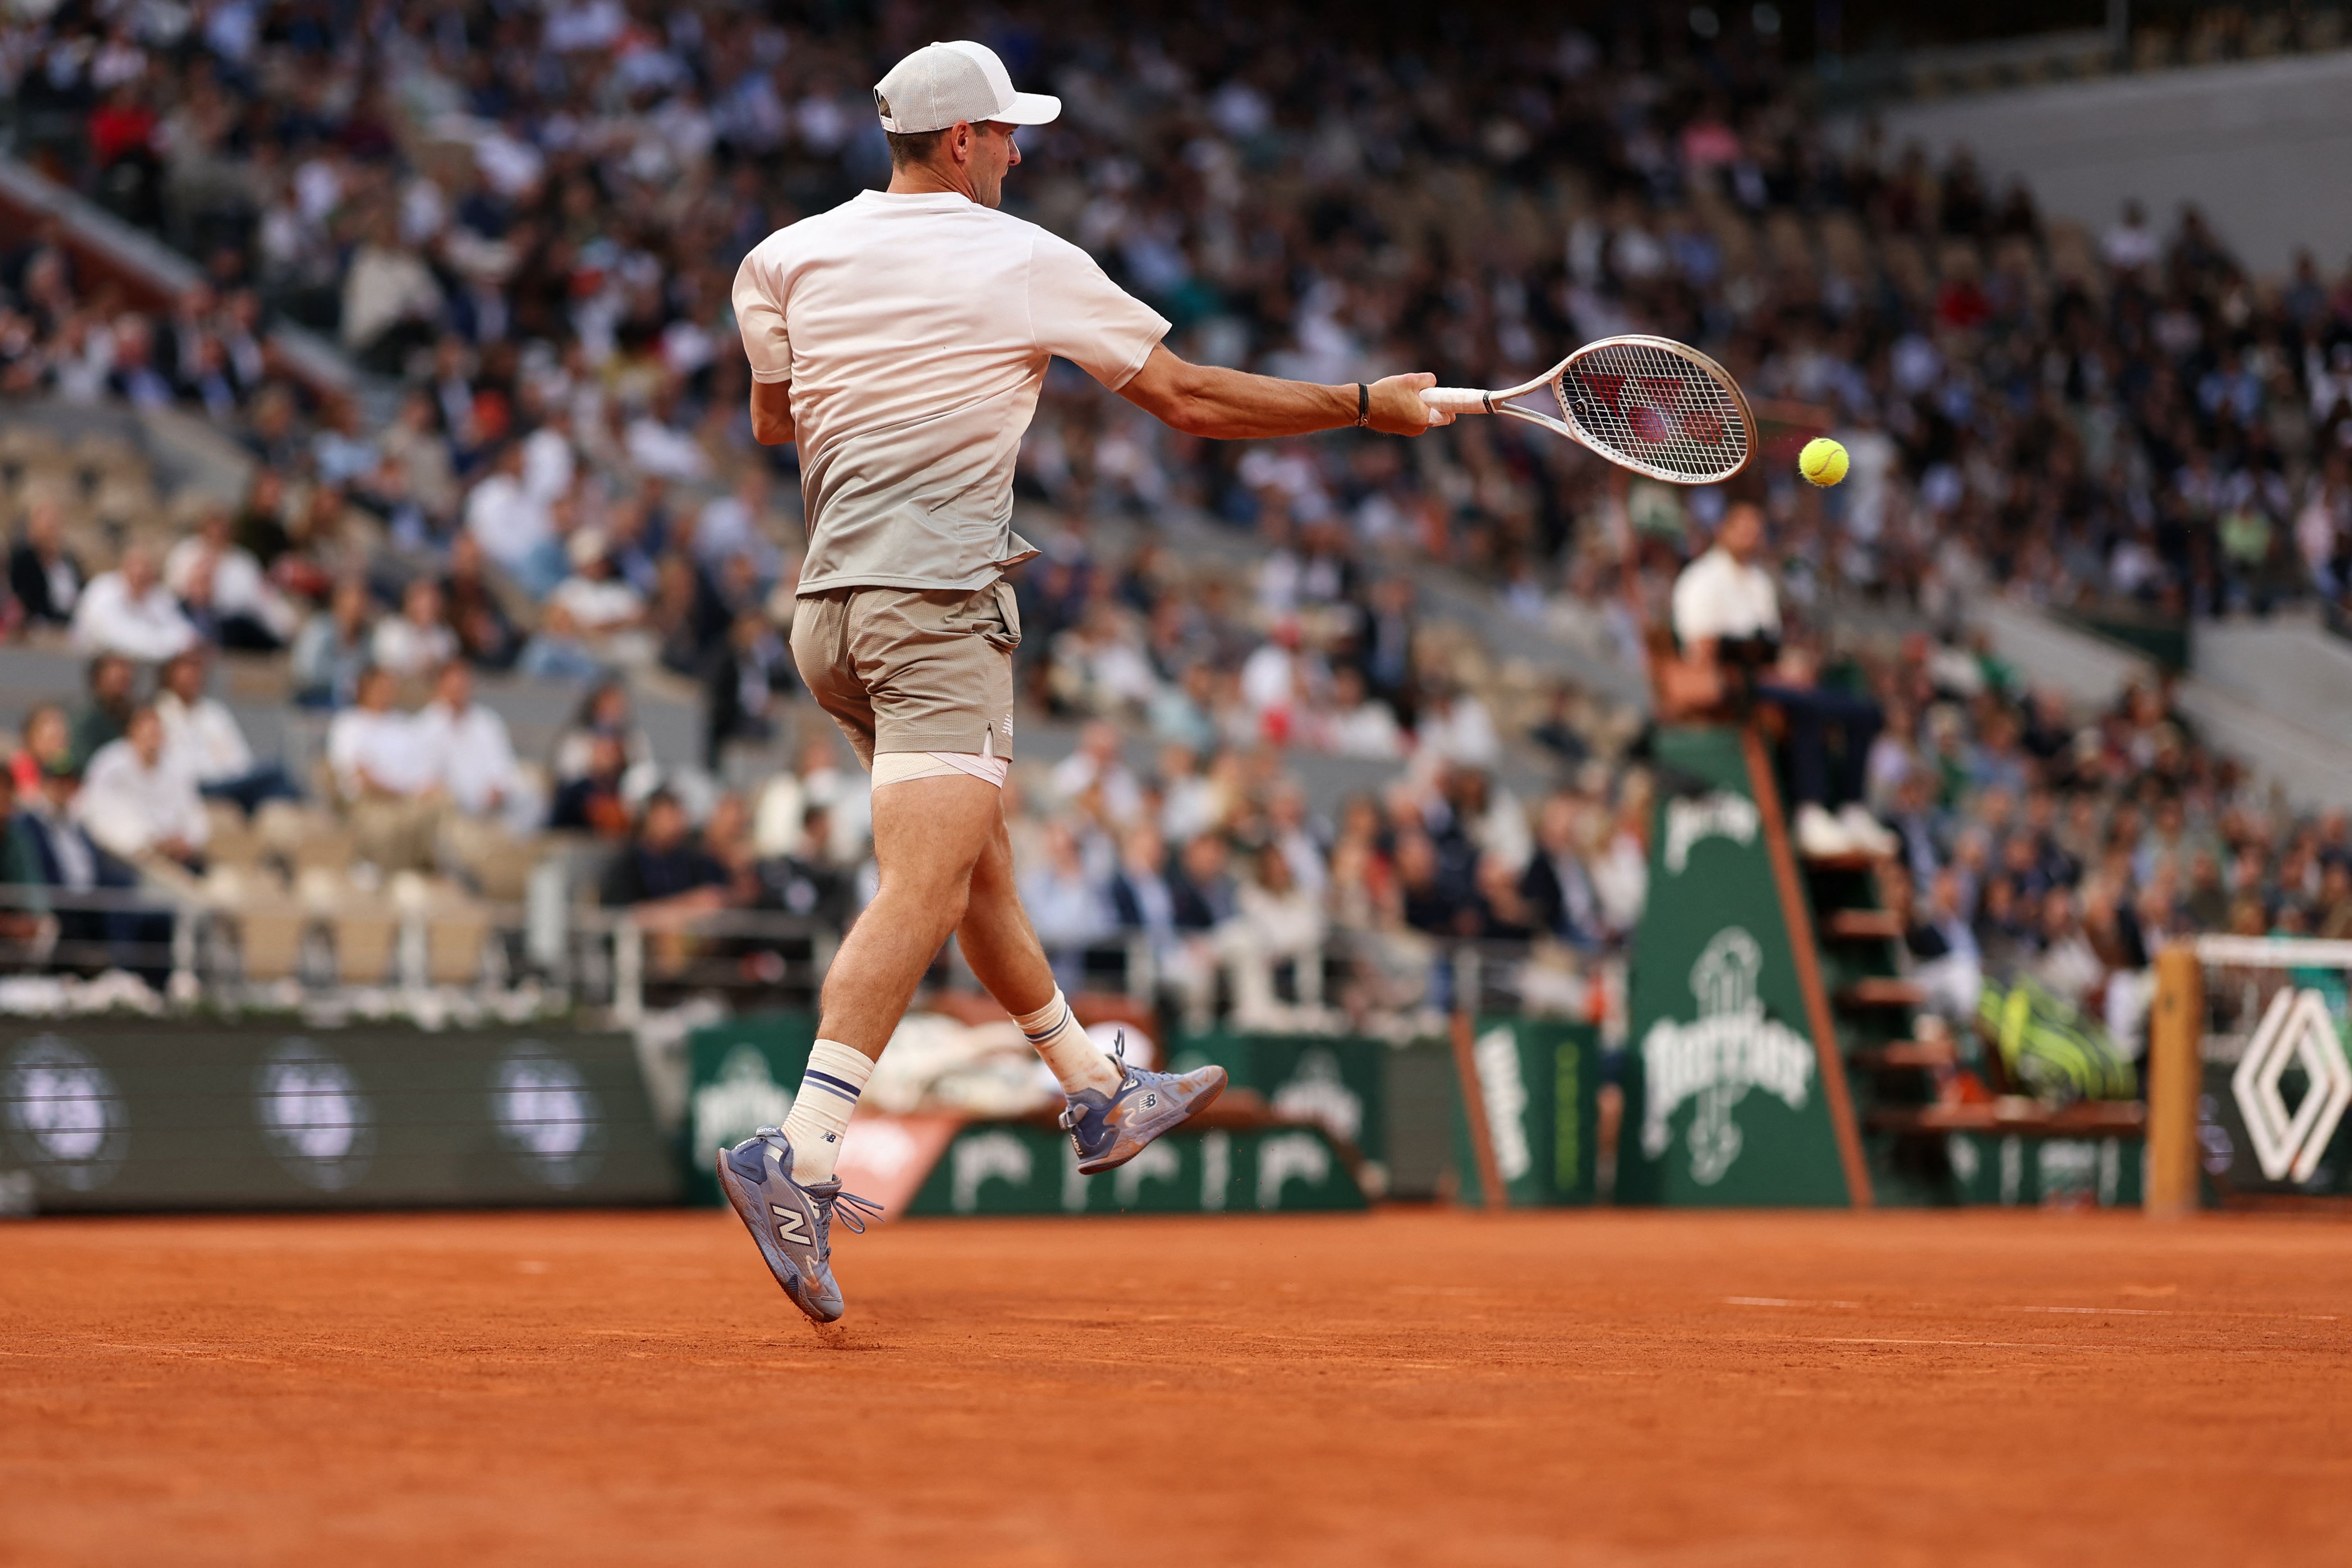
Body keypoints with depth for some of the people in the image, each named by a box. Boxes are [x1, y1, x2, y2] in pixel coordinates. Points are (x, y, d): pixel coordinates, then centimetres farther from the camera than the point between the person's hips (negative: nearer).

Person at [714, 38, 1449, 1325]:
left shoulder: (790, 256, 9)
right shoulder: (1024, 264, -3)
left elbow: (771, 419, 24)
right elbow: (1191, 400, 2)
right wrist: (1368, 406, 12)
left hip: (829, 607, 8)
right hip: (936, 602, -8)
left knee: (976, 862, 20)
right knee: (923, 890, -15)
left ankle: (1098, 1094, 35)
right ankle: (799, 1154, -30)